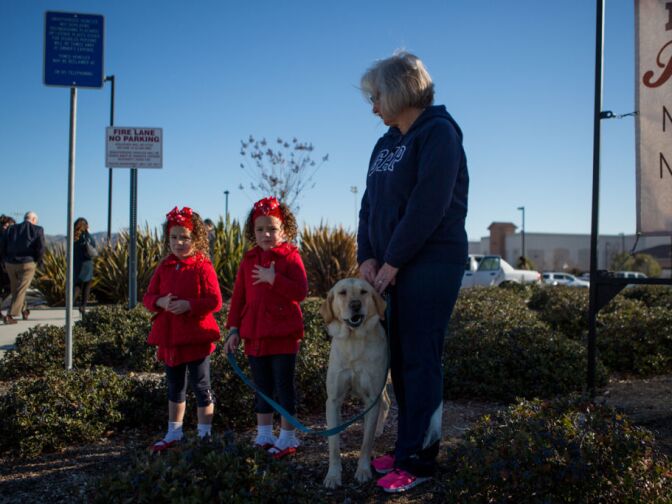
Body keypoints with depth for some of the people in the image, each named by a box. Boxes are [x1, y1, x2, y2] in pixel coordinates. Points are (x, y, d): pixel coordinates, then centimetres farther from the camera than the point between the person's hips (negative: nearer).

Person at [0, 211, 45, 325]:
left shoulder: (11, 229, 11)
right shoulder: (37, 230, 0)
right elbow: (40, 249, -11)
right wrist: (38, 263, 2)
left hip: (10, 264, 4)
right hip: (28, 264, -4)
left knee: (16, 289, 21)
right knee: (21, 291, 1)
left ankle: (24, 311, 35)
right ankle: (10, 316, -7)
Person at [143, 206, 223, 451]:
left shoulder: (203, 267, -9)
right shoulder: (164, 267, 7)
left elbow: (215, 301, -14)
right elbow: (148, 297, 7)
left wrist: (188, 305, -25)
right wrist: (161, 302, -15)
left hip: (196, 337, -6)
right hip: (170, 337, 6)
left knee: (201, 387, 4)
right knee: (175, 387, 19)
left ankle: (205, 434, 17)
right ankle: (174, 433, 32)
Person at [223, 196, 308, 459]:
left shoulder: (290, 257, -5)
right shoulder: (249, 260, 9)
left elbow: (300, 292, -17)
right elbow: (238, 297, 11)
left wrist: (274, 278, -24)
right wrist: (234, 329, 7)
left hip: (283, 335, -5)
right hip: (254, 334, 5)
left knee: (283, 385, 2)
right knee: (262, 387, 13)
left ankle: (287, 437, 12)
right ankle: (264, 436, 24)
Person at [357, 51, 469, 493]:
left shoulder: (439, 133, -9)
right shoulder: (387, 142, 16)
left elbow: (428, 206, -18)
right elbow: (371, 203, 13)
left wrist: (392, 261, -15)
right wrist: (368, 257, 0)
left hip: (432, 265, -8)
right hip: (394, 268, 8)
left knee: (420, 360, -5)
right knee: (401, 358, 10)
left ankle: (418, 461, 2)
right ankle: (410, 447, 21)